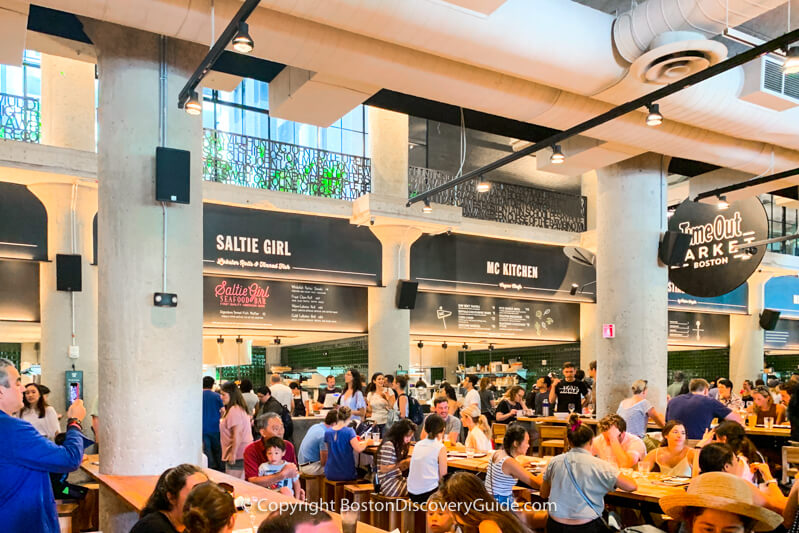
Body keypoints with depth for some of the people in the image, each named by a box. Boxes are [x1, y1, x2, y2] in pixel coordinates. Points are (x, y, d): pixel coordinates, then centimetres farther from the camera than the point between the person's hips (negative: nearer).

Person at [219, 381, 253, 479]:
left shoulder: (234, 410, -15)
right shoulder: (240, 408, 15)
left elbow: (237, 434, -19)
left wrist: (233, 453, -17)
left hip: (238, 455, -10)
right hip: (243, 454, 10)